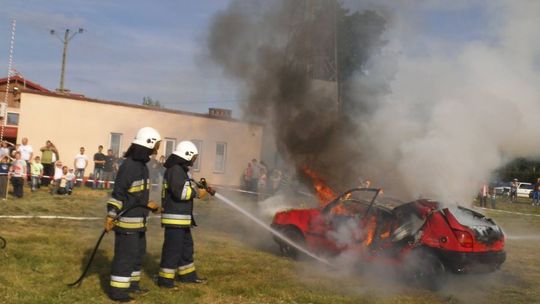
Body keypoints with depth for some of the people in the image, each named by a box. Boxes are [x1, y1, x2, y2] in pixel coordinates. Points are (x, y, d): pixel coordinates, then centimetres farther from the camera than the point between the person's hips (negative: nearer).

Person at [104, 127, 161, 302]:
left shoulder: (141, 164, 12)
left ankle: (131, 284, 32)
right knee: (125, 255, -4)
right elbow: (118, 193, -20)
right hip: (127, 219, -10)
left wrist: (149, 205, 24)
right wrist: (110, 216, -21)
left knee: (138, 252, 19)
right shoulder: (129, 165, -19)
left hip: (138, 219, 10)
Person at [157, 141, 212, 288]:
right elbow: (179, 192, -26)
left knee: (186, 246, 19)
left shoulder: (182, 170, 17)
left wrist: (201, 189, 6)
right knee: (173, 248, -5)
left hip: (182, 217, 11)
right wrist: (197, 193, -14)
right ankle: (165, 280, 3)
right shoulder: (175, 169, -17)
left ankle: (188, 275, 30)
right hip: (175, 217, -11)